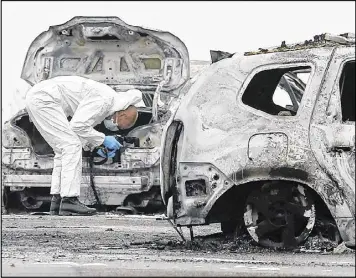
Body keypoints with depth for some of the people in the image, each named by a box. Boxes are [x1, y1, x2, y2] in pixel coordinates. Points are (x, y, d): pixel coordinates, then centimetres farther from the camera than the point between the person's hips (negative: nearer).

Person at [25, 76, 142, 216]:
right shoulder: (104, 100, -15)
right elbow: (77, 125, -19)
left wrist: (94, 146, 11)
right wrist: (103, 139, -7)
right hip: (43, 99, -10)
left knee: (63, 151, 11)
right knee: (71, 146, -12)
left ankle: (57, 201, 9)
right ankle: (69, 202, -15)